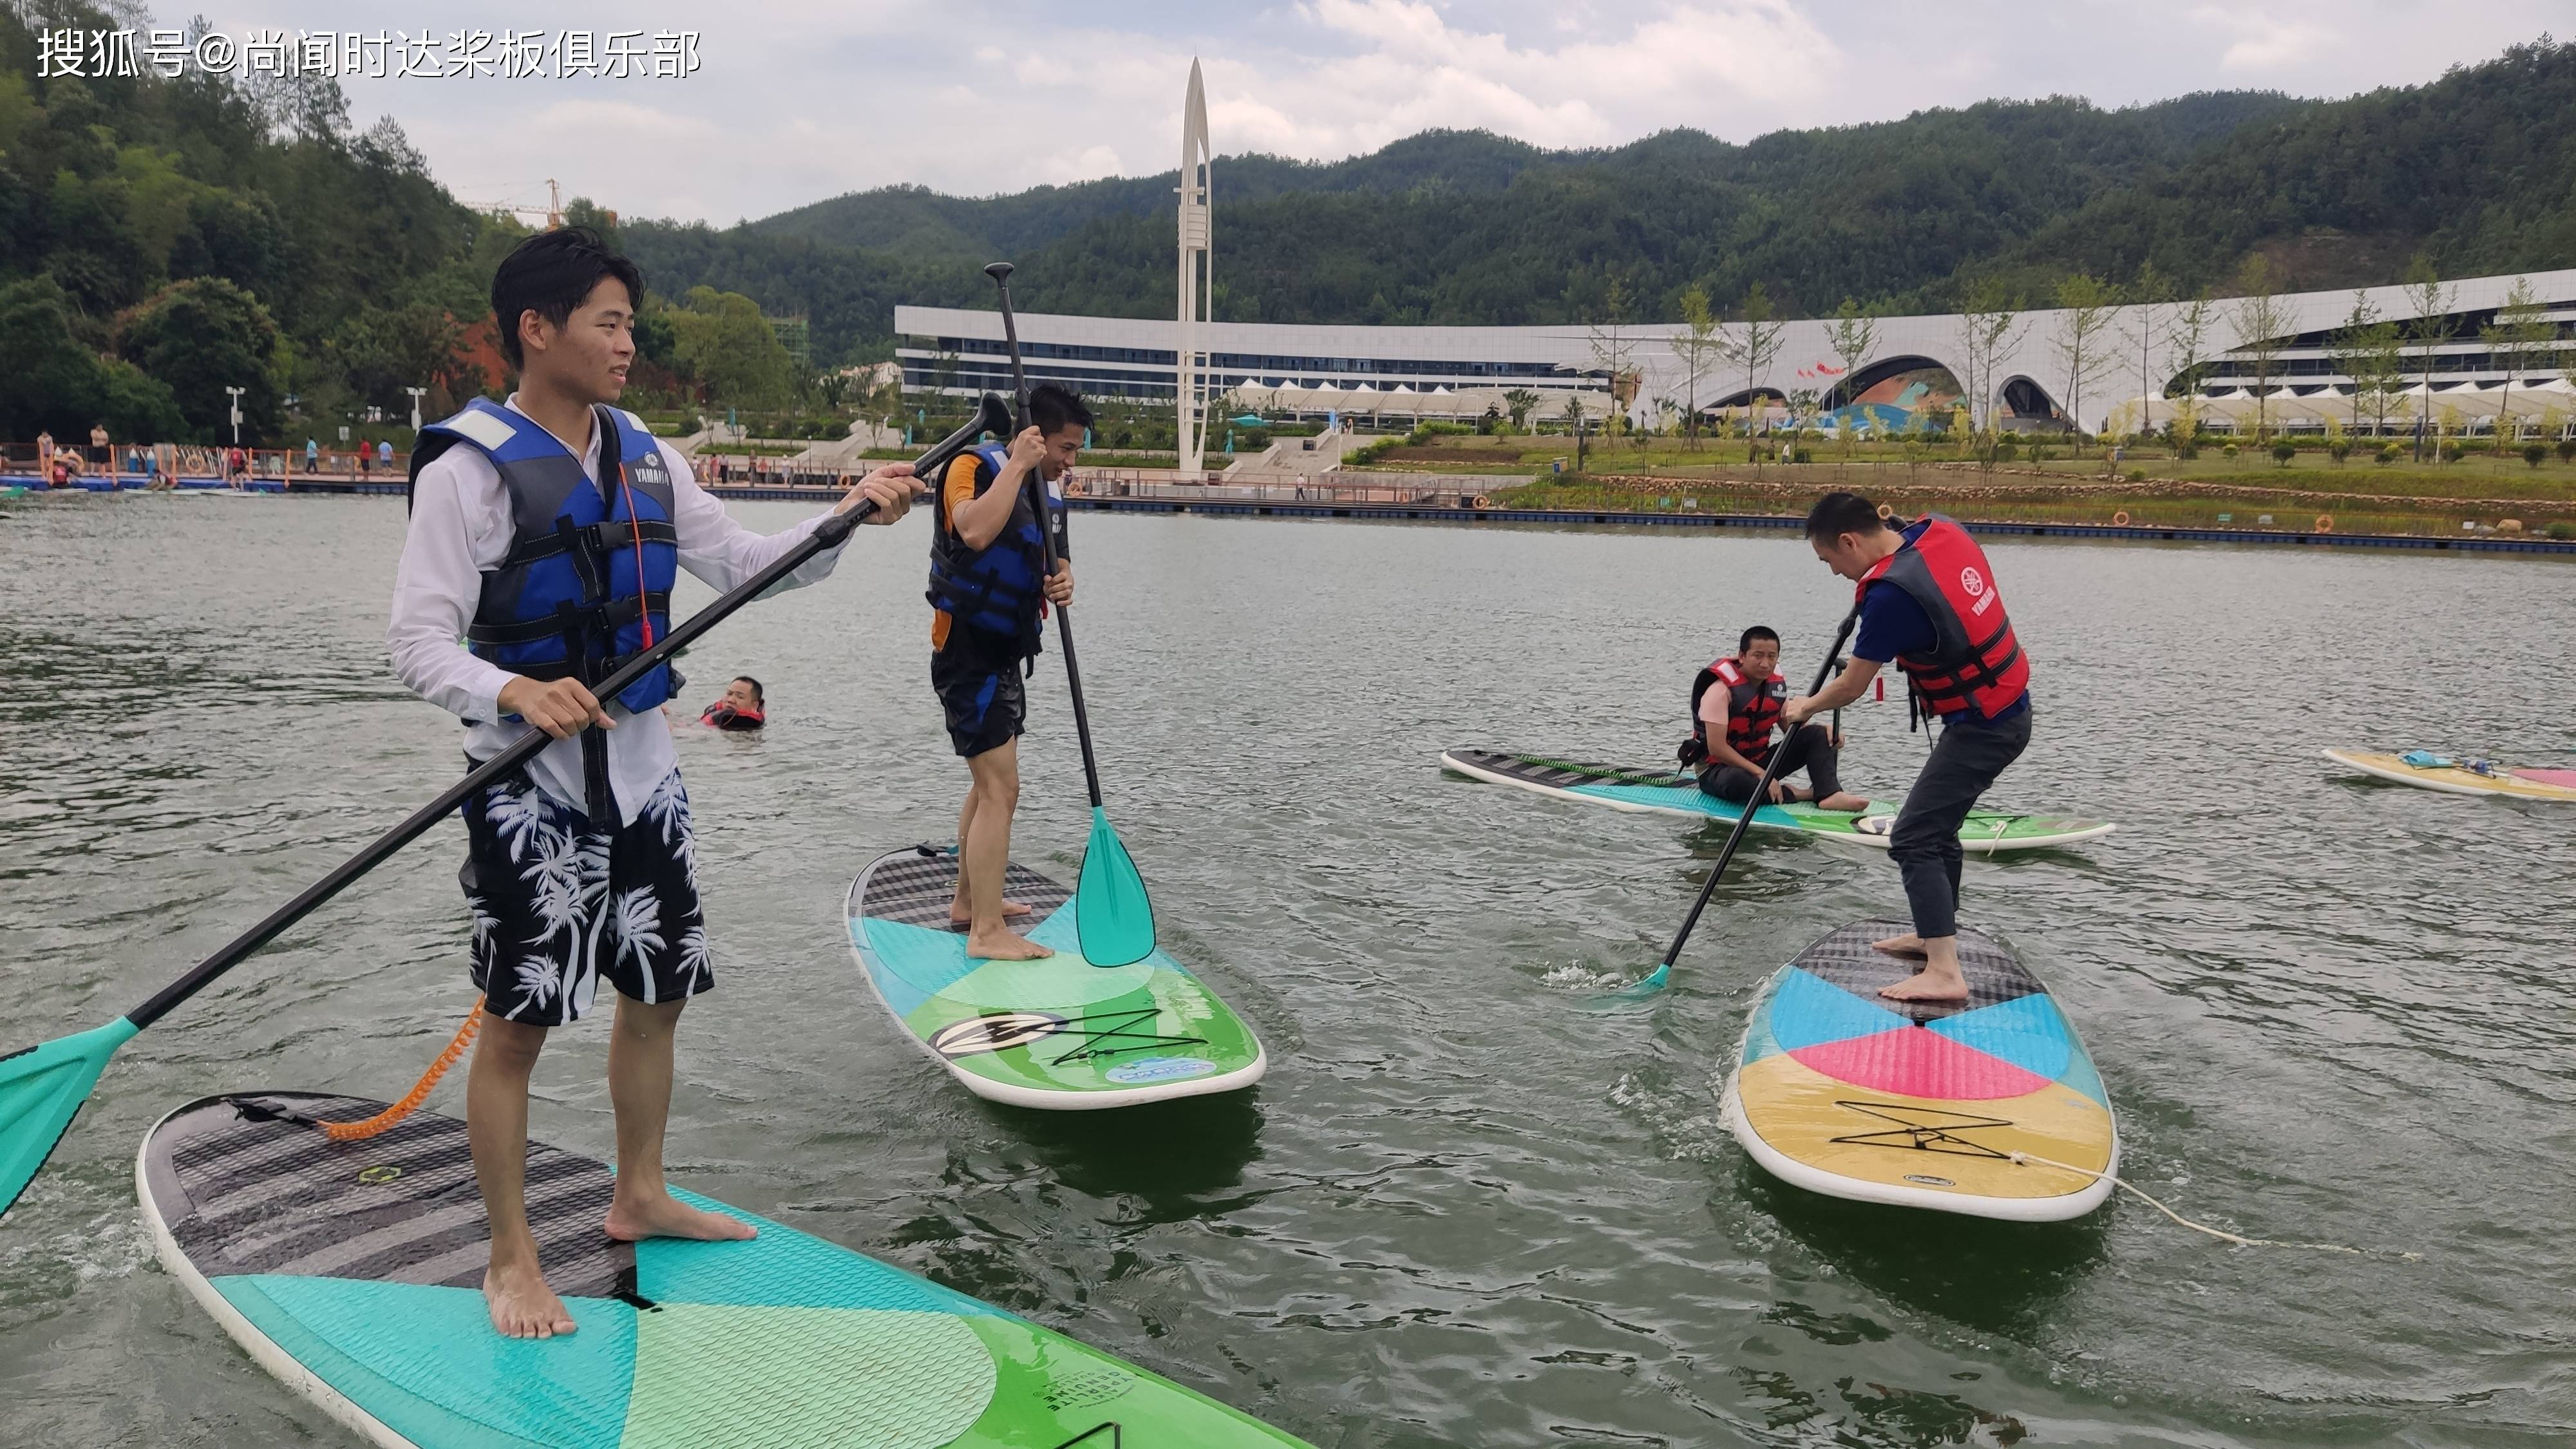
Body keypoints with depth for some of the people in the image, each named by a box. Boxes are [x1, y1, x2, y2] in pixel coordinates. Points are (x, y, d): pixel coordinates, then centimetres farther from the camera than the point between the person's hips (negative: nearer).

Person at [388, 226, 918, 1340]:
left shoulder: (643, 458, 9)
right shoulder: (471, 467, -12)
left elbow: (741, 562, 12)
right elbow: (416, 637, -16)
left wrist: (848, 517, -2)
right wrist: (512, 692, -35)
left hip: (641, 768, 7)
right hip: (531, 786, -7)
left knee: (658, 992, 15)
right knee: (520, 1021, 1)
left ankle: (639, 1199, 34)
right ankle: (511, 1260, 17)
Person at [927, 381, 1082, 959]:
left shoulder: (1048, 492, 10)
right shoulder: (975, 468, -15)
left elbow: (1051, 557, 20)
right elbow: (975, 531, -35)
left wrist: (1061, 581, -4)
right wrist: (1019, 465, -27)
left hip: (1004, 655, 10)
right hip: (968, 653, -10)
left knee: (989, 784, 20)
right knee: (1001, 789, -13)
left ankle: (969, 901, 34)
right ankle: (987, 932, -9)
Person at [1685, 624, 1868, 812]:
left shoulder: (1776, 683, 1)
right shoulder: (1721, 688, -21)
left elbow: (1791, 726, 12)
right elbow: (1716, 748, -24)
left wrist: (1826, 733, -8)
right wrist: (1760, 774, -28)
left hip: (1758, 760, 7)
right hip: (1717, 768, -7)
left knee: (1817, 735, -5)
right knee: (1736, 781, -43)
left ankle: (1830, 794, -25)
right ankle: (1791, 794, -19)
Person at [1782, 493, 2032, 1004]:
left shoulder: (1891, 594, -24)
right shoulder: (1943, 530, -1)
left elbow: (1850, 688, -11)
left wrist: (1805, 707, 7)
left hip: (1980, 728, -10)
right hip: (2009, 708, 10)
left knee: (1913, 841, -10)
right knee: (1936, 830, 21)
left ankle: (1944, 972, -14)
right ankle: (1935, 935, 35)